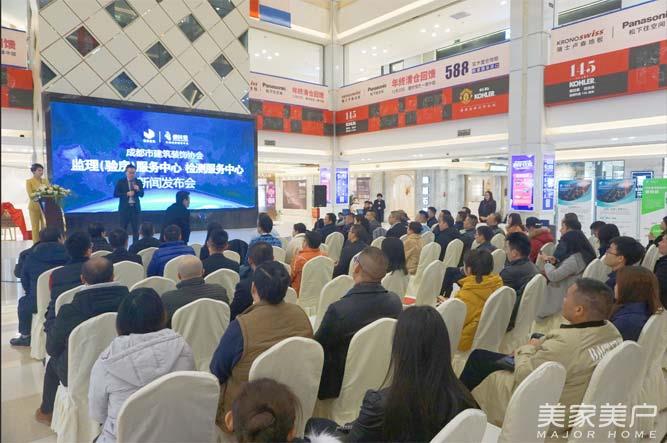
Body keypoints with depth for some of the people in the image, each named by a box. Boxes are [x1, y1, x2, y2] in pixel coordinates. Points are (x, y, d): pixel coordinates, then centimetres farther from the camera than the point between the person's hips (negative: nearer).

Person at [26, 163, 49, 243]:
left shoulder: (45, 180, 11)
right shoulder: (29, 181, -1)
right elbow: (30, 195, -9)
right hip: (34, 206, -3)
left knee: (45, 226, 1)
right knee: (35, 227, 1)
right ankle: (36, 245, 5)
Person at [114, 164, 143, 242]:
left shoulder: (138, 182, 6)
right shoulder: (121, 182, 0)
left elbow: (142, 195, 2)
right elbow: (115, 194, -6)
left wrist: (138, 189, -19)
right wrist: (126, 194, -17)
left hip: (135, 208, 2)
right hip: (124, 208, -2)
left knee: (136, 228, 4)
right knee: (123, 228, 2)